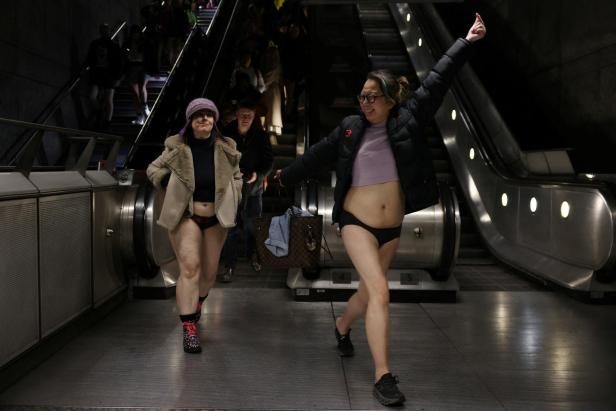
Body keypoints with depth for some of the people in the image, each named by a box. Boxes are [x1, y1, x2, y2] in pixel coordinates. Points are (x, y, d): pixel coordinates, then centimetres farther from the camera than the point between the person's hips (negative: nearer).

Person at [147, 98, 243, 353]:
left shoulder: (225, 149, -1)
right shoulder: (177, 148, -8)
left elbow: (236, 177, 15)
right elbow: (153, 169, 6)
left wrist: (232, 202, 2)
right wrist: (172, 187, -10)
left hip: (215, 217, 3)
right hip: (185, 216, -3)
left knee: (209, 271, 14)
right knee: (190, 267, -17)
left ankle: (197, 302, 46)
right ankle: (188, 328, -13)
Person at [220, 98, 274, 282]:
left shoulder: (260, 136, -6)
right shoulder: (226, 134, -9)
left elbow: (269, 161, 0)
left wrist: (258, 174, -17)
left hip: (253, 189, 1)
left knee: (252, 227, 13)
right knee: (230, 229, -2)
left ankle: (253, 256, 36)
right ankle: (229, 265, 9)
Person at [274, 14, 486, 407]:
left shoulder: (407, 120, -2)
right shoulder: (351, 127, 0)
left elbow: (437, 81, -7)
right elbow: (319, 154, 14)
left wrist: (466, 42, -12)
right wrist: (287, 175, 25)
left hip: (391, 227, 3)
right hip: (357, 222, -2)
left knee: (370, 289, 18)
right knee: (379, 290, -15)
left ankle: (343, 325, 50)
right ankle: (383, 376, -9)